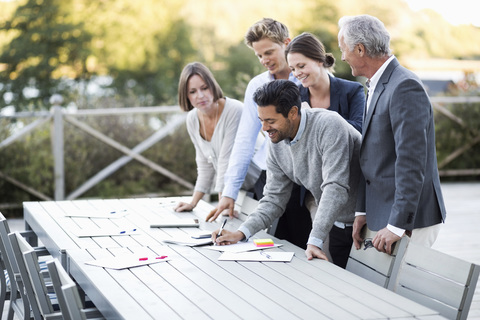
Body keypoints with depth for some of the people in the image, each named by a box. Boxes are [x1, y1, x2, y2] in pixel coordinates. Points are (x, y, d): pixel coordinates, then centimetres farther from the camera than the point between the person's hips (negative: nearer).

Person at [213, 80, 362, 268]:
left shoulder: (328, 125, -23)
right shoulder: (277, 146, 0)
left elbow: (335, 188, -29)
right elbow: (274, 199, 4)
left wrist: (314, 241, -34)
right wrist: (241, 233, -11)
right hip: (335, 225, 6)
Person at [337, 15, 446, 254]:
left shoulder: (405, 87, -17)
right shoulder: (377, 86, 15)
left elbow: (411, 161, -23)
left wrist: (397, 226, -23)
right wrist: (364, 212, 12)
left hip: (411, 220, -9)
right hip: (382, 213, 9)